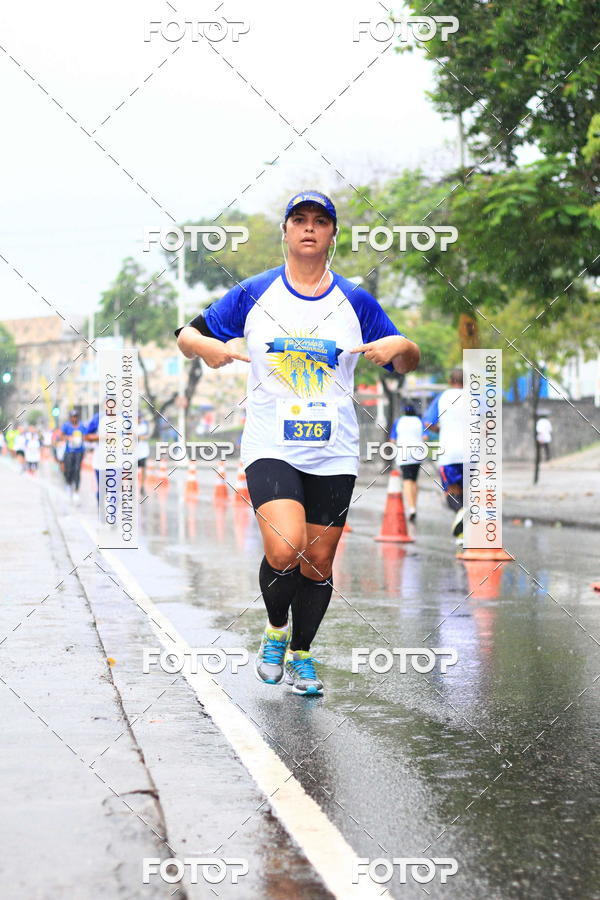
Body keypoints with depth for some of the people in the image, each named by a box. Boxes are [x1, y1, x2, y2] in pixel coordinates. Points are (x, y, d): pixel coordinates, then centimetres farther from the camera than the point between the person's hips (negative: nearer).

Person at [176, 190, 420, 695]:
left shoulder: (356, 302, 7)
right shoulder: (254, 294, 4)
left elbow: (408, 363, 13)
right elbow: (188, 336, 9)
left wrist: (400, 345, -11)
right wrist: (206, 346, -15)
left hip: (334, 454, 2)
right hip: (271, 448, -2)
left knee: (319, 562, 6)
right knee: (284, 549, -21)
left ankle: (301, 656, 28)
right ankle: (276, 632, 9)